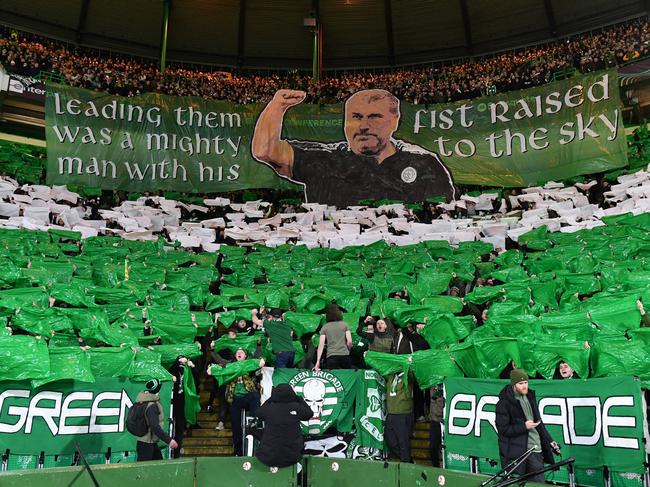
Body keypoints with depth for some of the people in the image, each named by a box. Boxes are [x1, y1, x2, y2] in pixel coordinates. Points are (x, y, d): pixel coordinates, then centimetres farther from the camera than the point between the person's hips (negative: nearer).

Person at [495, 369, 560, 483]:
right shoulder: (504, 403, -9)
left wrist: (549, 441, 16)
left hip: (536, 449, 6)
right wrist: (524, 426, -19)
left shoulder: (530, 396, 12)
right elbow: (503, 429, -12)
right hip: (517, 452, -6)